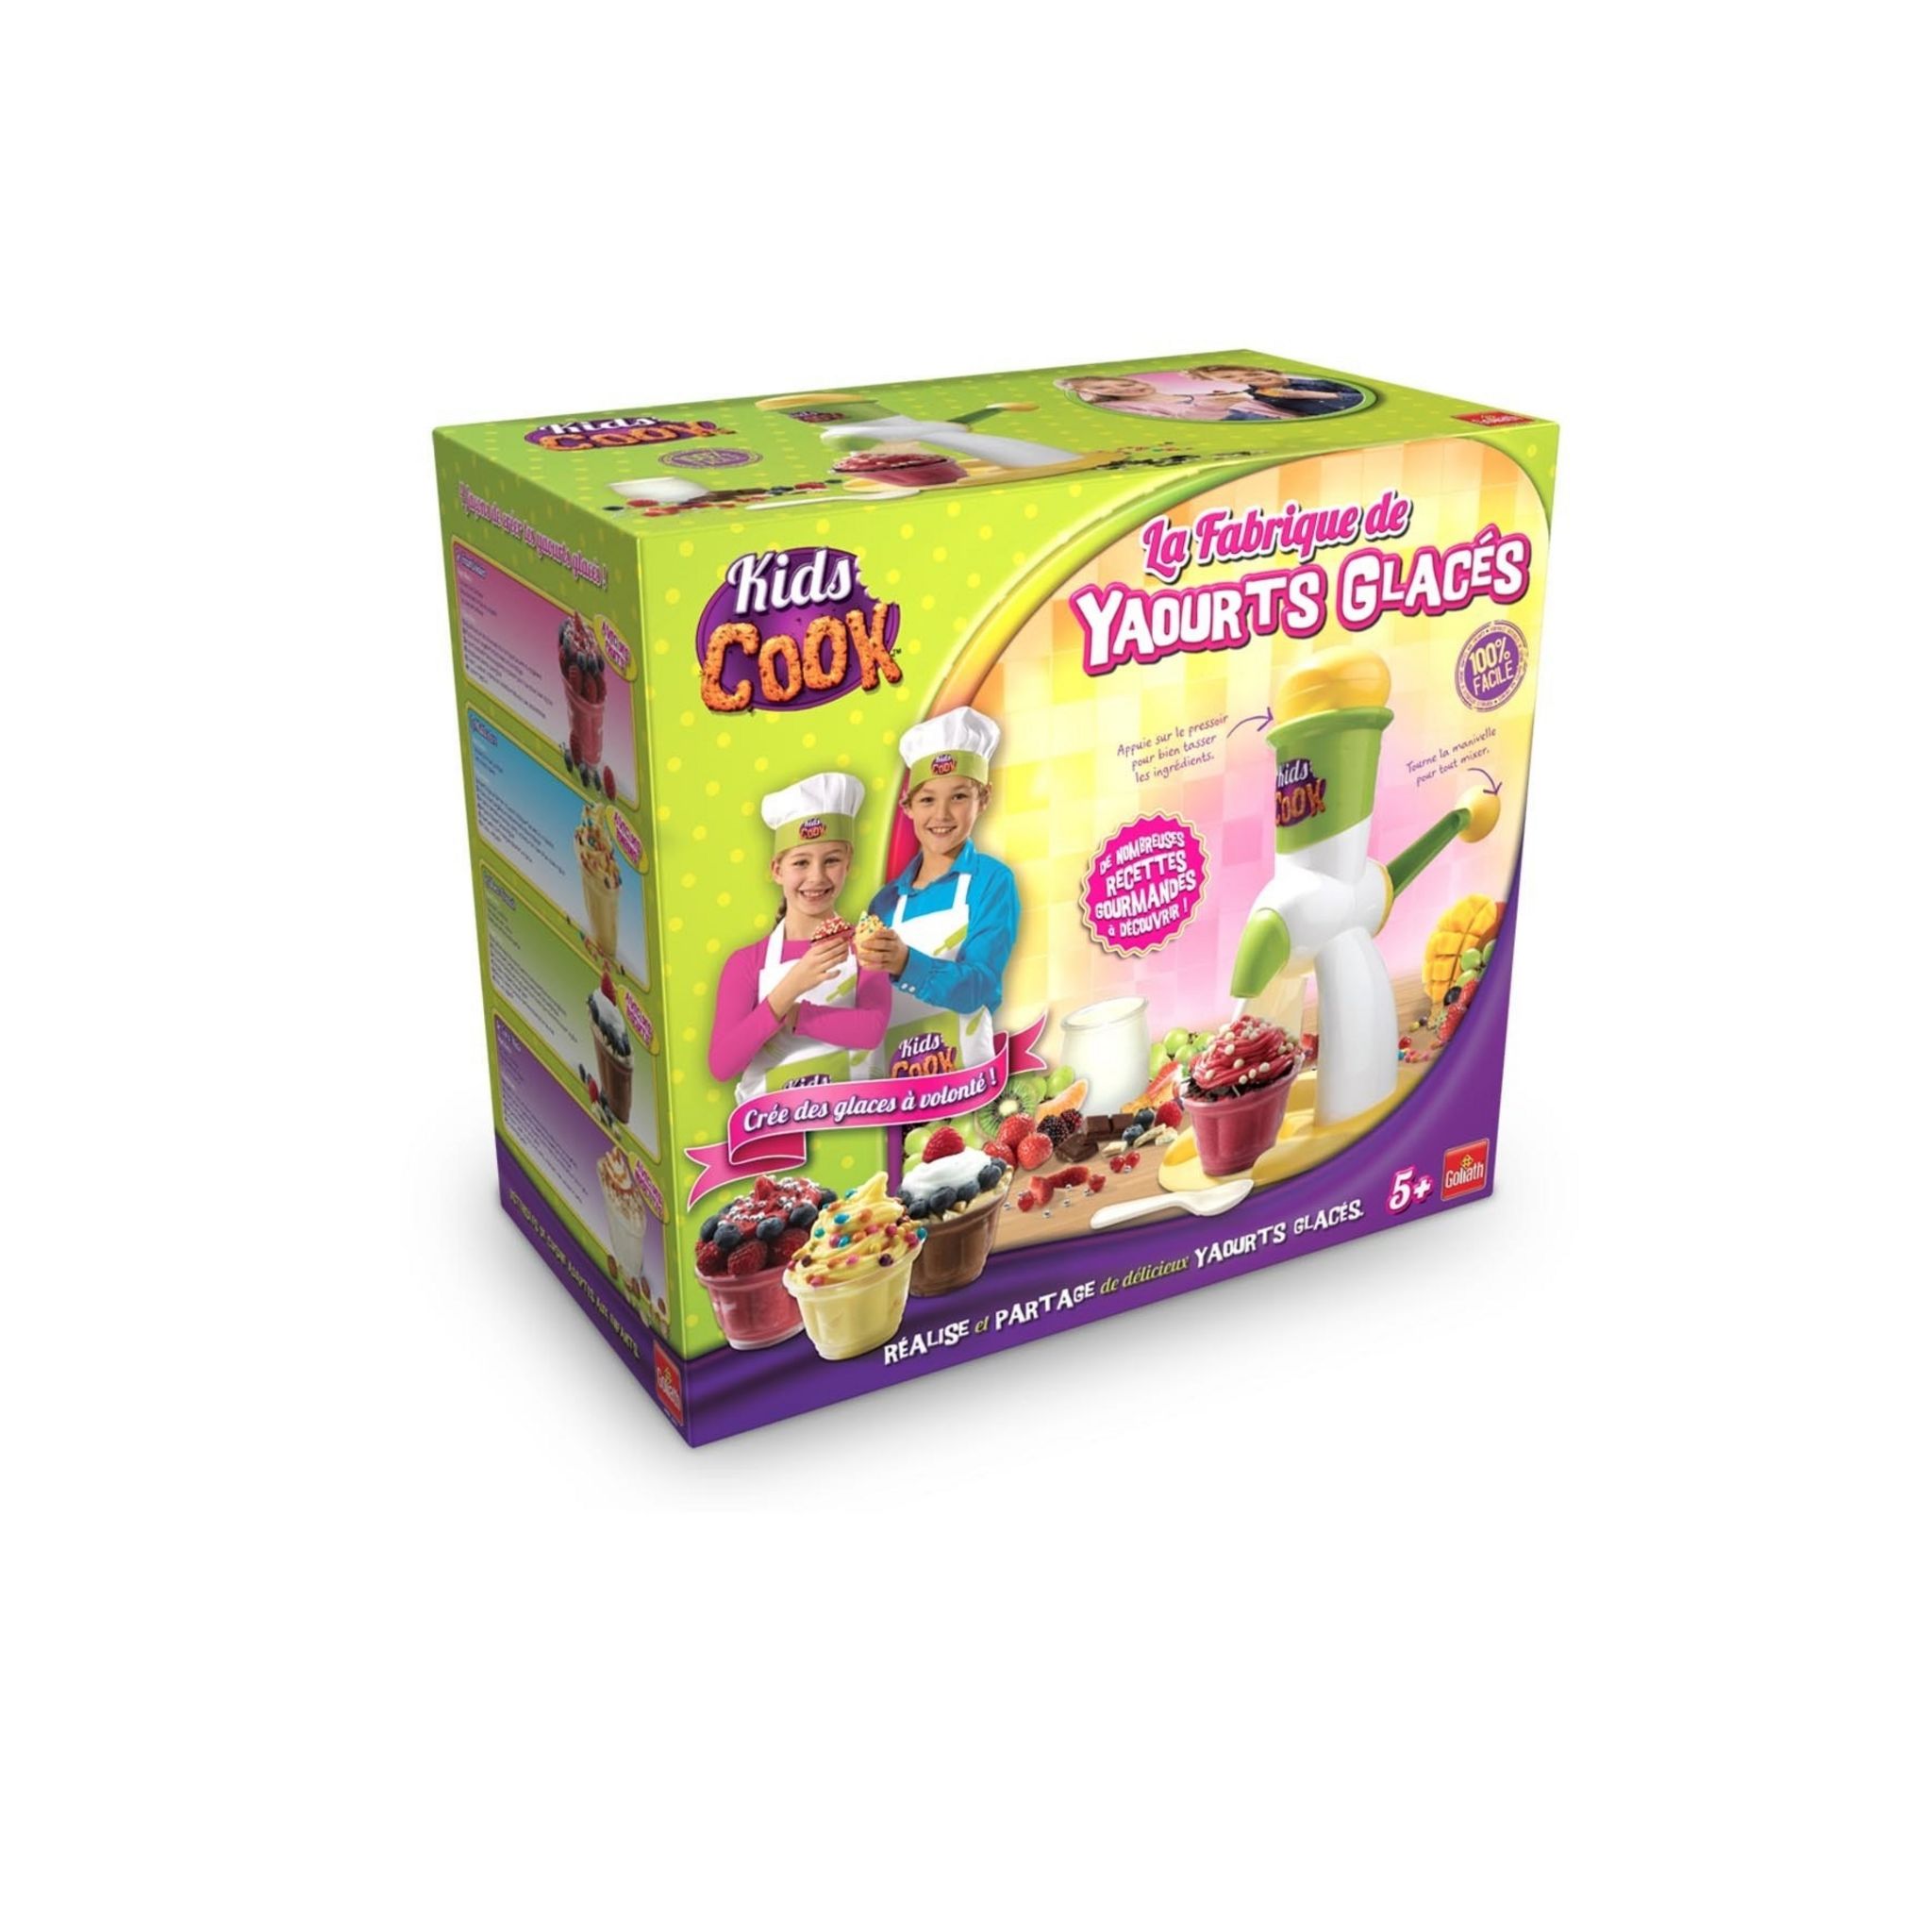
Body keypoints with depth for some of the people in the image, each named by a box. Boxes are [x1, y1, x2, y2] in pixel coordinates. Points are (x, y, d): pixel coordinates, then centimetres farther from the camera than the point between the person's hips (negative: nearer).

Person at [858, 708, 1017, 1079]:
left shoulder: (991, 881, -1)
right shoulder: (887, 900, 10)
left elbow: (975, 988, -11)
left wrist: (905, 964, -25)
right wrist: (862, 960, -6)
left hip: (964, 1074, -3)